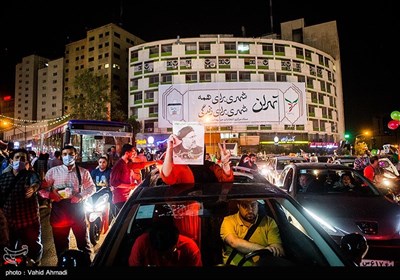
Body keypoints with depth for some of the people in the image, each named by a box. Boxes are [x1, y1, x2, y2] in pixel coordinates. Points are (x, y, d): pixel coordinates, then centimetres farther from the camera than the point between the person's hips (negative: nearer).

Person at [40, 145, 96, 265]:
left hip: (77, 207, 0)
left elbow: (92, 187, 6)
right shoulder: (53, 171, 3)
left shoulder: (83, 172, 3)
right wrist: (50, 194, -16)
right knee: (60, 241, 14)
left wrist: (81, 195, -10)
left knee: (83, 239, 10)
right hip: (59, 208, 1)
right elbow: (42, 188, 3)